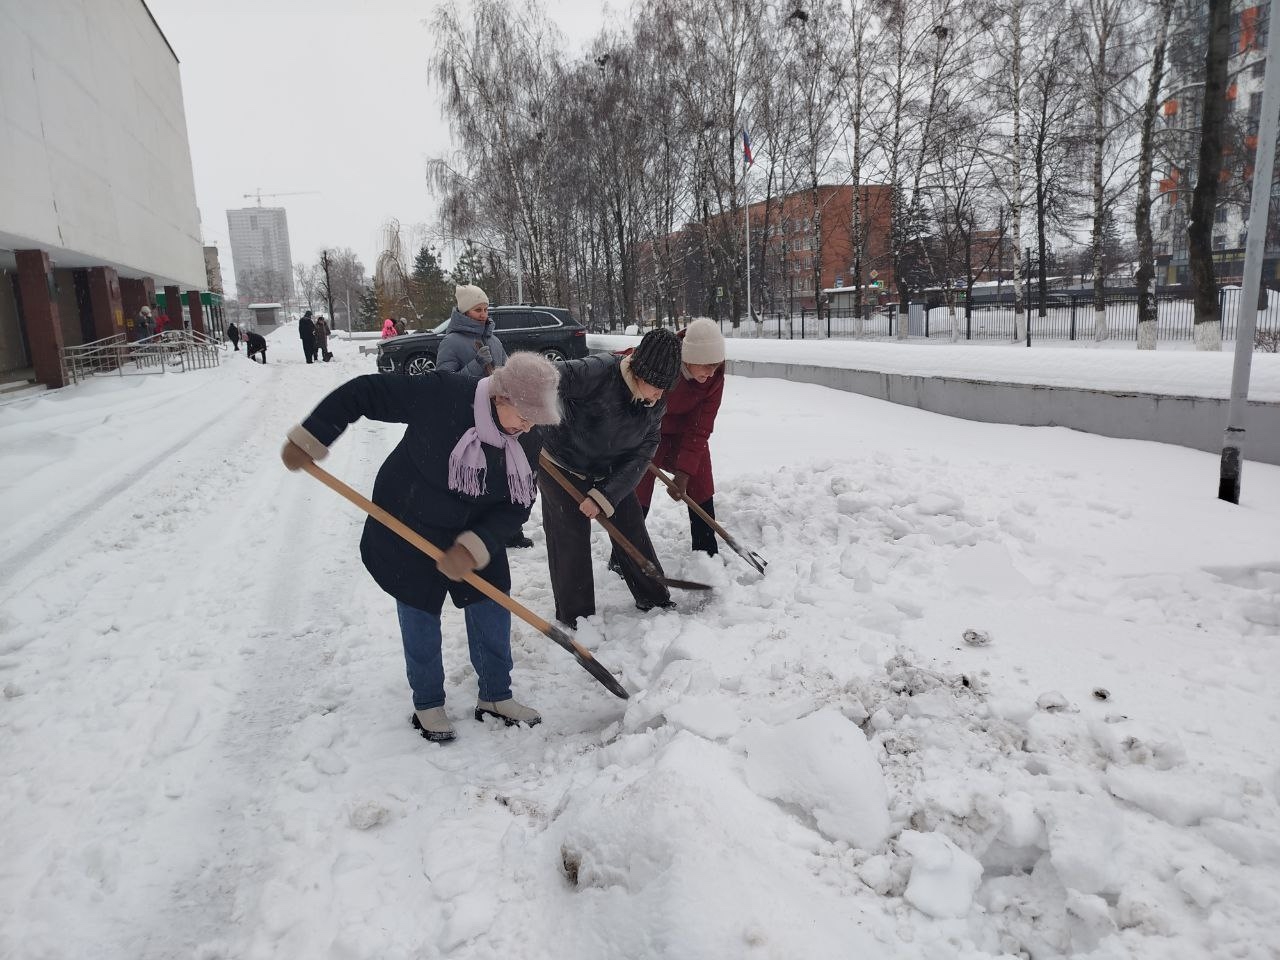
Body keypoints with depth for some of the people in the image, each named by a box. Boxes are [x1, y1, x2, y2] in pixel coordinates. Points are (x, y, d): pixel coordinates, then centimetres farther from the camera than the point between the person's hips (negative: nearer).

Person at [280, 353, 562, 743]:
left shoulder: (526, 445, -14)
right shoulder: (441, 395, -29)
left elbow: (514, 508, -12)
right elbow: (364, 392, -21)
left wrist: (474, 549, -27)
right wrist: (309, 440, -16)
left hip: (476, 538, 4)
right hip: (407, 535, -4)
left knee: (492, 615, 8)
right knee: (421, 622, 9)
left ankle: (496, 697, 31)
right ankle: (428, 705, 31)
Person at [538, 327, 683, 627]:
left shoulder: (656, 406, -11)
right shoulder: (599, 371, -32)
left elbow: (639, 457, -13)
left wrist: (604, 497, -22)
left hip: (610, 472, 6)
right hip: (561, 467, -6)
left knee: (632, 528, 9)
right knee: (572, 538, -4)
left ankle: (654, 598, 28)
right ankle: (575, 619, 12)